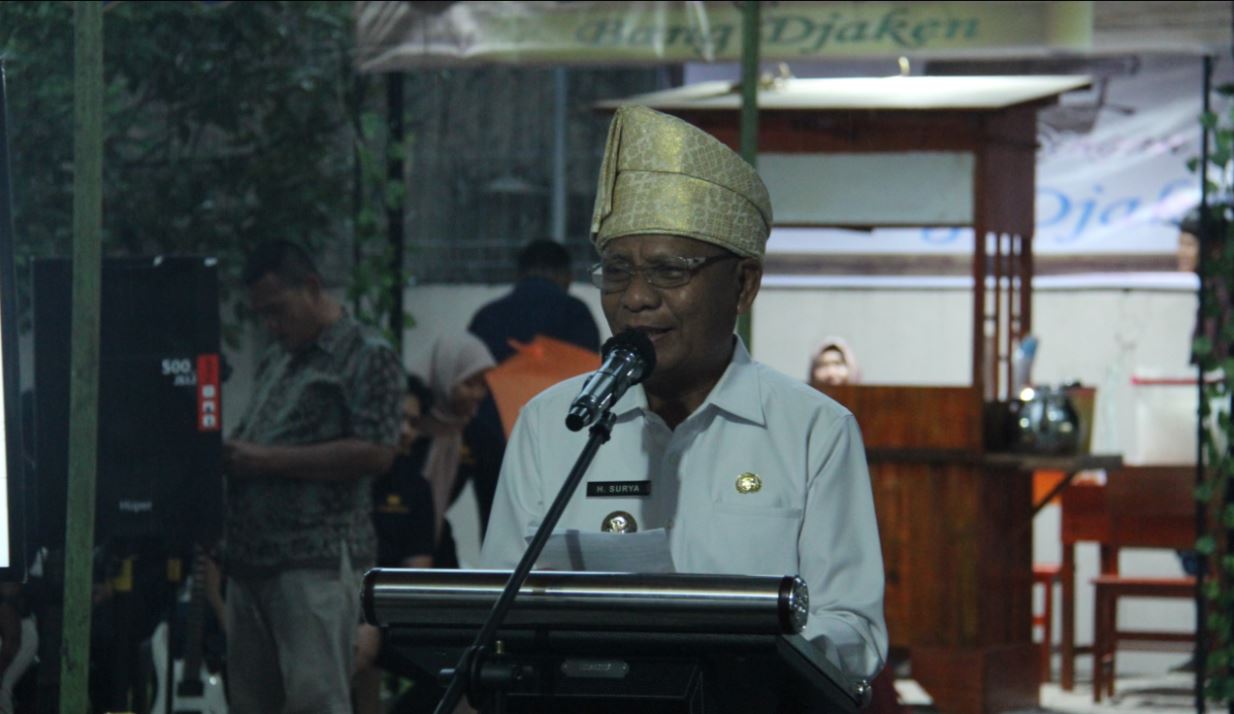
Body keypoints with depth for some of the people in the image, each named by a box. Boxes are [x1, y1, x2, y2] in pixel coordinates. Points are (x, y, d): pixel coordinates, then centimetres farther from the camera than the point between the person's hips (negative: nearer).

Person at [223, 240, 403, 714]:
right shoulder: (275, 361, 23)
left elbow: (377, 452, -13)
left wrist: (270, 459, -14)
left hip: (317, 562, -8)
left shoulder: (366, 357, -3)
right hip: (250, 558, 8)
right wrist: (231, 457, 5)